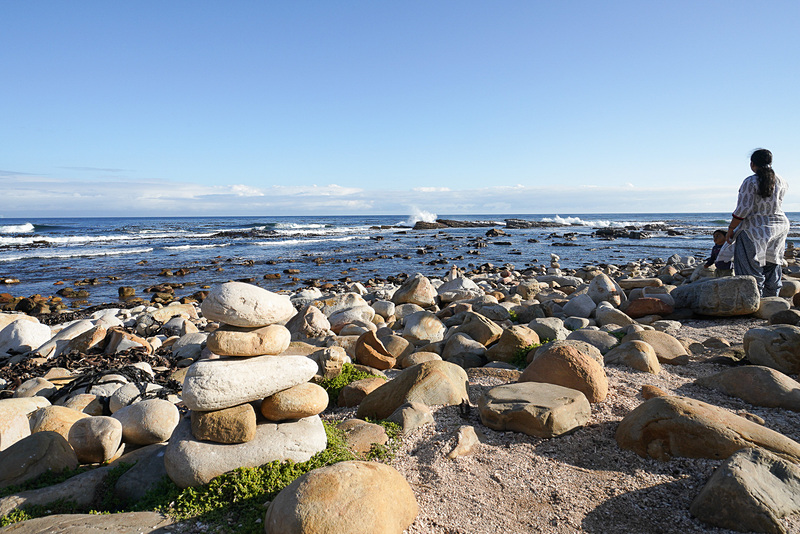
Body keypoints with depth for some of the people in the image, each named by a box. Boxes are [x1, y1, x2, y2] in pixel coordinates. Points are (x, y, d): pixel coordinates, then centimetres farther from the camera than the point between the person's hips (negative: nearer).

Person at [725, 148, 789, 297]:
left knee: (752, 270, -1)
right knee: (772, 270, 16)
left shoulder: (751, 182, -14)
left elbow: (743, 210, -18)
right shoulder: (780, 181, 6)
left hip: (754, 231, -7)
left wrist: (730, 230, -10)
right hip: (779, 228, 7)